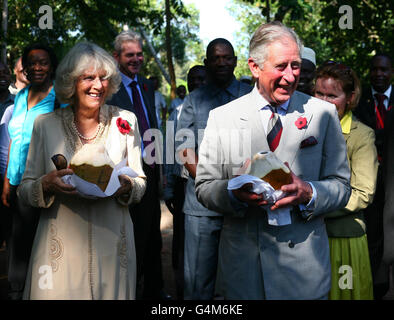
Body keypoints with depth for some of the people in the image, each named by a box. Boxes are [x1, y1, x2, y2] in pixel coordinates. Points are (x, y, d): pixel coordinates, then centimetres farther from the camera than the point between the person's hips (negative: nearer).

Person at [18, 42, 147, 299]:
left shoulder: (125, 121, 3)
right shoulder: (46, 124, 1)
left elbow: (141, 182, 9)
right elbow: (25, 190, 4)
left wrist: (126, 186, -14)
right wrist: (47, 184, -17)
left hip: (111, 248, 1)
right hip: (61, 249, -1)